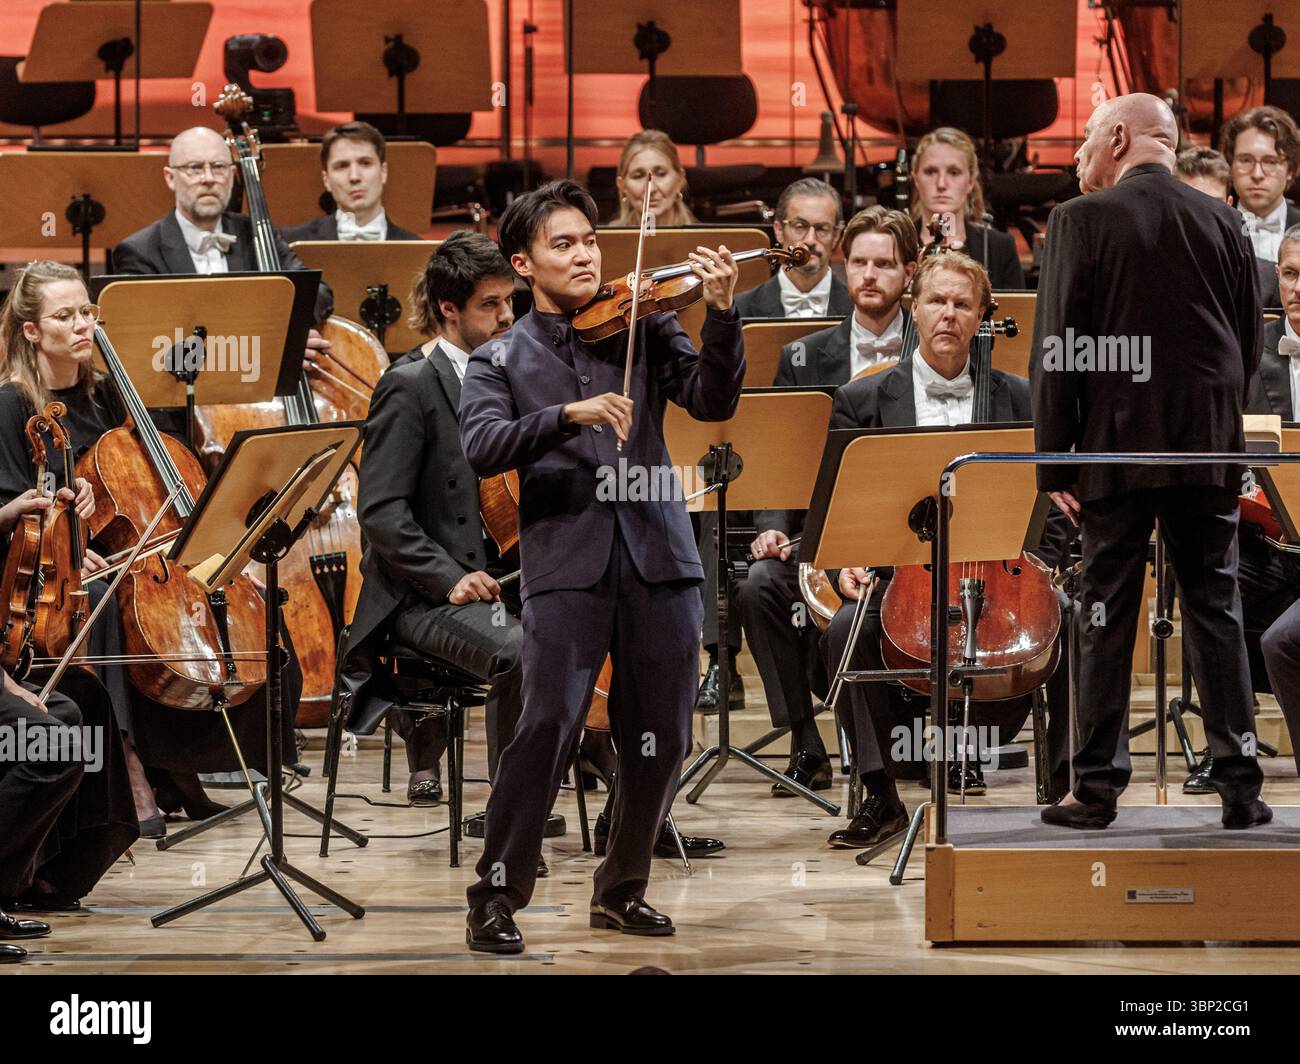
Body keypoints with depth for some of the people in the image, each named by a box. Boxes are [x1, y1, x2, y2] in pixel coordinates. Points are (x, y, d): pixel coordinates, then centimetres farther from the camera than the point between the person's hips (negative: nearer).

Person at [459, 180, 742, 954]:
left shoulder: (641, 329, 12)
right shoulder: (501, 361, 10)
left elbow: (713, 401, -1)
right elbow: (484, 448, -8)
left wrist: (721, 313, -16)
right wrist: (570, 414, -22)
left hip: (657, 555, 2)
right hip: (566, 562, -2)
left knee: (660, 740, 4)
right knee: (547, 729, -14)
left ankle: (623, 889, 22)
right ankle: (497, 897, -4)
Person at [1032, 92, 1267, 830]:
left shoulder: (1083, 220, -6)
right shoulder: (1223, 222, 6)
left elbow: (1058, 349, -8)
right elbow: (1250, 342, 9)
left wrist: (1055, 463, -4)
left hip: (1118, 448, -3)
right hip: (1210, 450, 3)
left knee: (1109, 616, 2)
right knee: (1216, 611, 8)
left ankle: (1098, 789, 2)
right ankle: (1241, 786, 5)